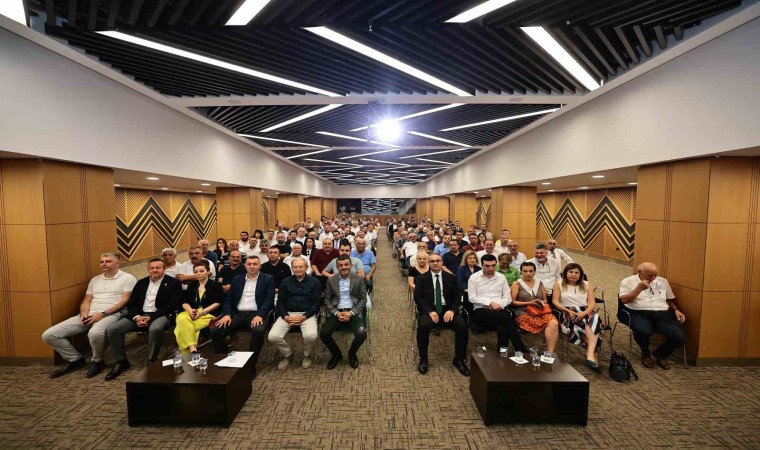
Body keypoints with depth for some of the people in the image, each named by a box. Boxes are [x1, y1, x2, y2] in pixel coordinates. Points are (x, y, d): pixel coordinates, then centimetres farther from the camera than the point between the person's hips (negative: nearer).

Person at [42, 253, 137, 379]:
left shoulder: (127, 278, 0)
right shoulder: (95, 280, 22)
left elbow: (125, 301, -9)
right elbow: (86, 300, 19)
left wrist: (103, 314, -17)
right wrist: (84, 313, -4)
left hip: (110, 315, -7)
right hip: (89, 315, 7)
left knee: (95, 333, -40)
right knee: (49, 335, -4)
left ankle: (98, 361, -8)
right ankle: (75, 359, 15)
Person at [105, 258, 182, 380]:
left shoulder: (173, 283, 0)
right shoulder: (141, 283, 17)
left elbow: (172, 305, -10)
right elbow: (131, 303, 12)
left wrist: (151, 317, -18)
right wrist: (136, 317, -10)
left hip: (160, 315, -6)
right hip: (140, 315, 6)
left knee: (155, 329, -38)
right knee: (112, 329, -14)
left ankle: (152, 360, -13)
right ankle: (121, 361, 4)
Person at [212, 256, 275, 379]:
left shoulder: (268, 279, 4)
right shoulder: (237, 279, 17)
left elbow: (269, 299, -5)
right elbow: (228, 299, 13)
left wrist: (259, 315, -20)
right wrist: (227, 314, -6)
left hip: (256, 314, -4)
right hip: (237, 314, 4)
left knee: (258, 331, -34)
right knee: (216, 331, -18)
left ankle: (251, 365, -16)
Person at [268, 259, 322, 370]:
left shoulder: (314, 282, 3)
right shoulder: (285, 282, 11)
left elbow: (316, 302, -2)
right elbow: (280, 302, 8)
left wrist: (304, 316, -14)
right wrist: (286, 316, -10)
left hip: (307, 314, -2)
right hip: (288, 314, 3)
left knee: (311, 336, -31)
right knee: (273, 336, -20)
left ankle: (307, 355, 6)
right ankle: (287, 354, 12)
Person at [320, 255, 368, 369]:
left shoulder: (359, 279, 2)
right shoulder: (331, 280, 5)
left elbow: (363, 299, 1)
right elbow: (327, 300, 6)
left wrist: (351, 313, -12)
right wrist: (336, 313, -10)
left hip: (353, 313, -1)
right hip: (336, 313, 2)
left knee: (362, 334, -27)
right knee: (324, 334, -22)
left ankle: (352, 354, 9)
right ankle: (336, 354, 11)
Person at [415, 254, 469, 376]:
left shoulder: (451, 278, 11)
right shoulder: (421, 278, 6)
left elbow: (457, 297, 6)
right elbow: (418, 298, -2)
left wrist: (452, 310, -14)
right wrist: (430, 311, -18)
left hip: (447, 309, 2)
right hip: (429, 310, -2)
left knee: (462, 326, -24)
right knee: (423, 326, -32)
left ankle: (459, 359, -2)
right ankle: (423, 359, -9)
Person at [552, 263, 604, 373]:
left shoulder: (587, 285, 16)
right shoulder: (558, 284, 9)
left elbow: (592, 302, 5)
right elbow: (555, 301, 0)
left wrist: (584, 313, -16)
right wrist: (568, 311, -17)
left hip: (586, 312, 3)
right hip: (568, 313, -3)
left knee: (595, 319, -33)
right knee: (591, 324, -32)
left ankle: (590, 354, -41)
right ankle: (592, 354, -31)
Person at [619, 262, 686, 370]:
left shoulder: (663, 281, 19)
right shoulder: (628, 281, 4)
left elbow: (670, 299, 26)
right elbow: (624, 300, -6)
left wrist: (676, 310, 6)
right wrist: (639, 288, -12)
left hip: (663, 313, 5)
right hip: (639, 313, -5)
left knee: (680, 338, -20)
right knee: (643, 332, -37)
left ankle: (661, 354, 16)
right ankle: (646, 354, 2)